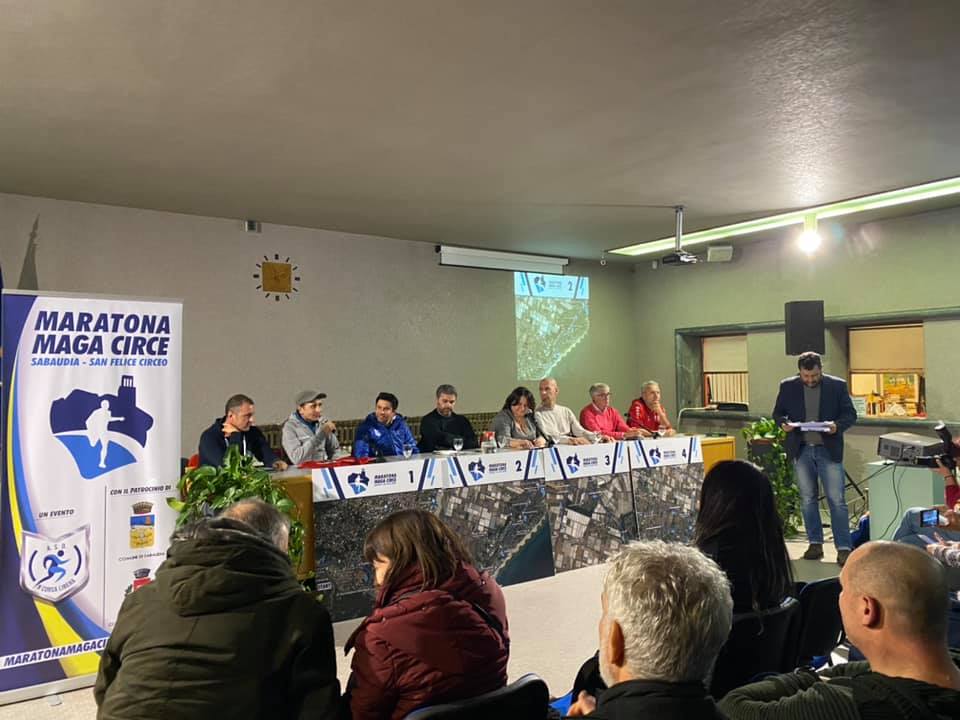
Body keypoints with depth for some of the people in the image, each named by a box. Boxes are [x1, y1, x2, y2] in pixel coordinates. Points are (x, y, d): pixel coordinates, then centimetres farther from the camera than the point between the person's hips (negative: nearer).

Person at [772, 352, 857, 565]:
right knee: (807, 499, 10)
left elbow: (850, 414, 2)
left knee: (836, 499, -3)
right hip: (801, 450, 2)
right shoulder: (787, 386, 2)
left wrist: (838, 425, -18)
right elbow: (778, 412, 9)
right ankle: (815, 544, 21)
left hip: (828, 449, -2)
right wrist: (783, 423, -13)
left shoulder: (837, 385, -2)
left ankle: (844, 548, 2)